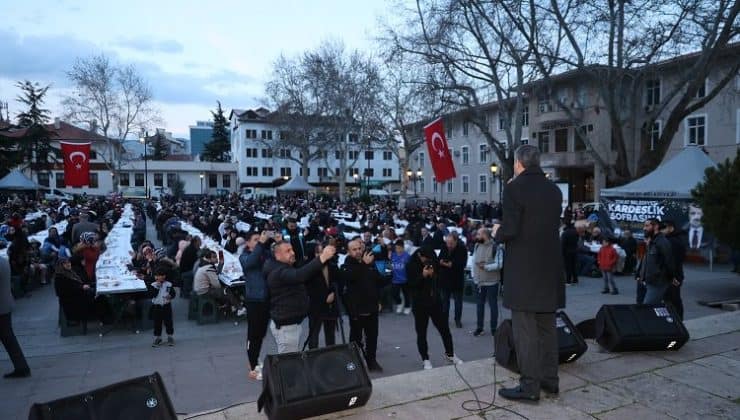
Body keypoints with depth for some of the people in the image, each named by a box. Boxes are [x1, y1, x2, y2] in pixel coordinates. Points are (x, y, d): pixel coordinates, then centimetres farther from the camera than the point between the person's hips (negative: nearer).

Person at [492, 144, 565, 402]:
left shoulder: (515, 188, -13)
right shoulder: (554, 190, 9)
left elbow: (510, 230, -19)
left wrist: (497, 233, 2)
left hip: (523, 270, -7)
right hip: (549, 268, 7)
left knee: (525, 329, 0)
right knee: (547, 326, 16)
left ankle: (529, 387, 6)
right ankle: (550, 379, 27)